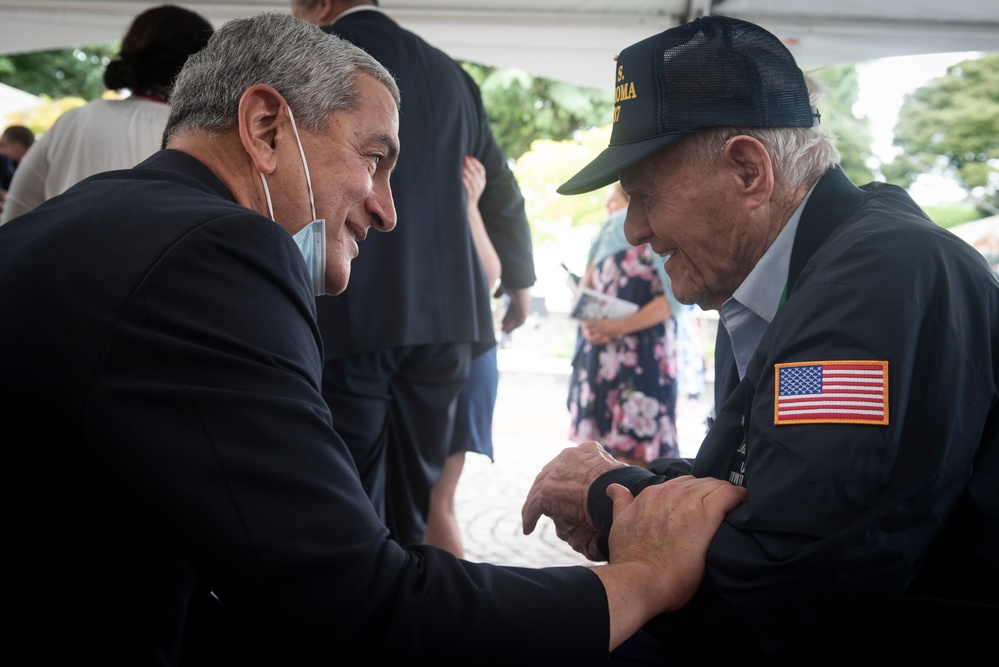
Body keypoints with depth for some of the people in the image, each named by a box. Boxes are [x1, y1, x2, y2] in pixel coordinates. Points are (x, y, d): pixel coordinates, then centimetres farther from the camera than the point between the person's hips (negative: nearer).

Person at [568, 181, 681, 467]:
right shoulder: (612, 228, 15)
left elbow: (673, 297, -14)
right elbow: (586, 285, 15)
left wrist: (619, 327, -19)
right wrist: (587, 322, -5)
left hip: (643, 356, -6)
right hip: (600, 352, 6)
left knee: (635, 452, -7)